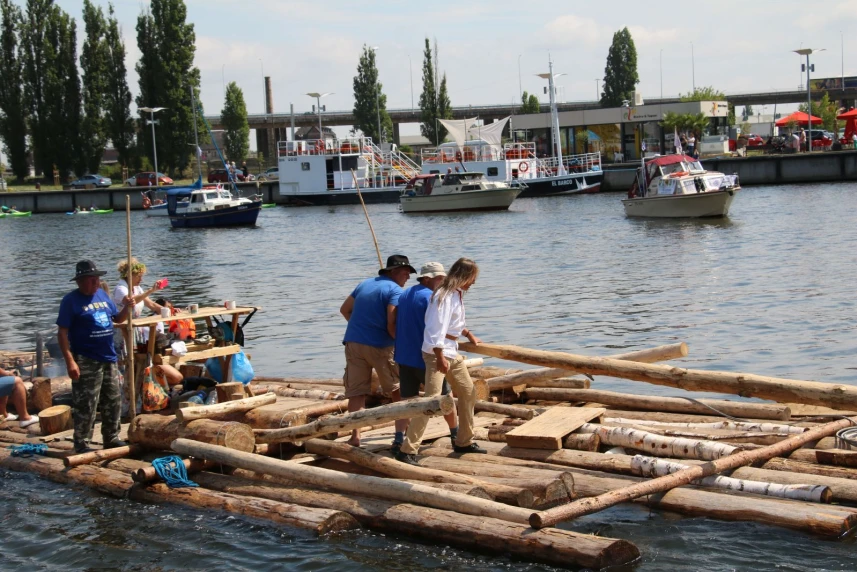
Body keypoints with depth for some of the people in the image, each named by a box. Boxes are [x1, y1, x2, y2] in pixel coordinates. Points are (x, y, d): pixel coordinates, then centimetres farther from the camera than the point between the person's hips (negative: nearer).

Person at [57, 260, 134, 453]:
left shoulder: (102, 294, 9)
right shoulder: (71, 300, -11)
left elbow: (117, 318, 19)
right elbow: (62, 333, -14)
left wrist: (127, 308, -3)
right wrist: (69, 361, -22)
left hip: (109, 358, 7)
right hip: (86, 362, -7)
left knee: (112, 402, 14)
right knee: (86, 405, -4)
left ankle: (111, 438, 26)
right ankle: (80, 444, 4)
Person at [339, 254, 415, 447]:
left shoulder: (364, 284, 15)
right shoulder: (395, 290, -7)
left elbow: (345, 309, 23)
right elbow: (391, 325, -17)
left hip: (353, 342, 5)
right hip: (380, 345, -5)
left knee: (356, 393, 4)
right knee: (398, 391, 10)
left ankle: (355, 436, -3)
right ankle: (402, 432, 10)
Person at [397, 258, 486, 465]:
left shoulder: (457, 294, 13)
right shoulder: (444, 296, -18)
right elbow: (437, 329, -24)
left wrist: (470, 335, 43)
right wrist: (440, 357, -27)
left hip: (452, 351, 10)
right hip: (437, 352, -10)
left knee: (468, 392, 18)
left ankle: (463, 442, 31)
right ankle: (407, 450, -17)